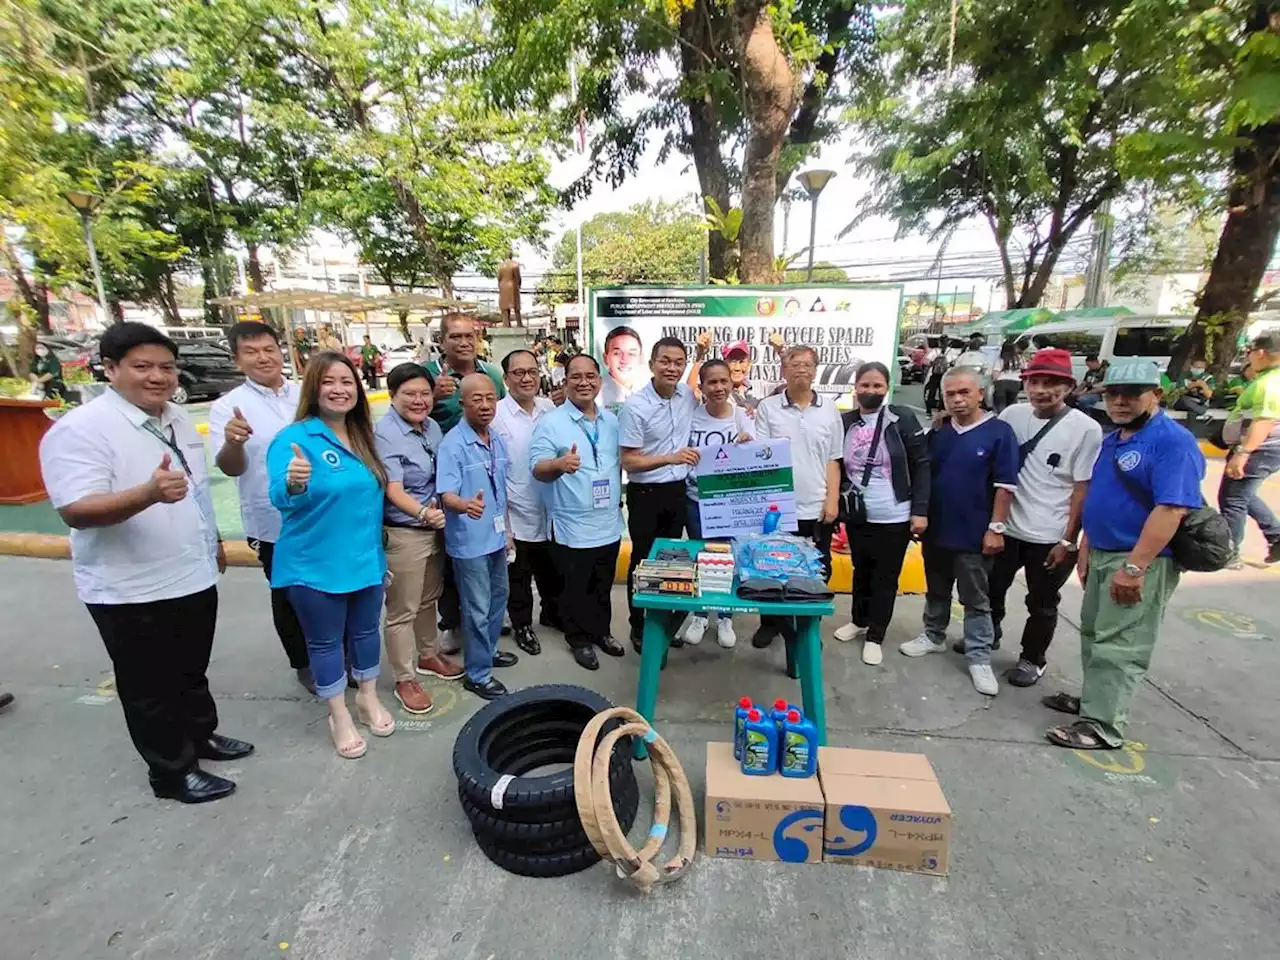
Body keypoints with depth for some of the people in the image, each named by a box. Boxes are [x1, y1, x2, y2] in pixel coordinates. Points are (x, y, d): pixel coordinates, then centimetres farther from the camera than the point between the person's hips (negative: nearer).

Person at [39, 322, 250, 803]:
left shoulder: (177, 417, 6)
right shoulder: (81, 429, -18)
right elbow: (76, 511, -26)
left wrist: (213, 542, 21)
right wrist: (149, 493, -43)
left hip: (195, 577, 7)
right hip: (133, 592, -7)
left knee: (192, 672, 24)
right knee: (150, 688, 12)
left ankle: (201, 734, 43)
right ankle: (173, 772, 28)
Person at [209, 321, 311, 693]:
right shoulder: (228, 407, -7)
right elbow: (229, 468, -16)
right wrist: (232, 443, -36)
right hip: (274, 524, -2)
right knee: (289, 598, 14)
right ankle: (305, 665, 34)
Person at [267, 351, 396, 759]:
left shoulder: (363, 438, 3)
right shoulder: (295, 438, -15)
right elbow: (281, 498, -26)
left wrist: (379, 549, 16)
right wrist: (295, 484, -49)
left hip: (366, 559, 5)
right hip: (316, 565, -5)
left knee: (366, 631, 19)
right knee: (325, 642, 12)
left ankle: (368, 698, 41)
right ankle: (340, 716, 31)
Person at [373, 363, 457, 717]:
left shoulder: (432, 427, 4)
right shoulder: (384, 433, -16)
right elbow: (393, 490, -24)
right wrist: (423, 512, -40)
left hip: (436, 527, 7)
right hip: (403, 534, -7)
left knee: (429, 599, 23)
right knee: (403, 610, 7)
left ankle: (428, 655, 43)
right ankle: (405, 679, 24)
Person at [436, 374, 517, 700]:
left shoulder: (497, 440, 4)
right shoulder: (452, 444, -19)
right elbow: (446, 494, -25)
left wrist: (507, 529, 15)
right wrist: (466, 505, -47)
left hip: (496, 536, 8)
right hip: (470, 541, -7)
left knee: (498, 597, 22)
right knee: (477, 609, 4)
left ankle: (488, 650, 43)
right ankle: (477, 674, 22)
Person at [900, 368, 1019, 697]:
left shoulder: (999, 432, -9)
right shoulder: (938, 433, 5)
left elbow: (1004, 485, -10)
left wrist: (996, 527, -13)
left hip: (974, 534, -4)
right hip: (936, 529, 5)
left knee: (976, 601, 7)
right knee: (936, 592, 19)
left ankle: (979, 659, 18)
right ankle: (934, 637, 36)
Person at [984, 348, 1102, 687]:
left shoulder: (1085, 428, -13)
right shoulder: (1012, 415, -4)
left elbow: (1083, 488, -11)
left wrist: (1068, 540, -10)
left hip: (1051, 537, -3)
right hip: (1007, 527, 3)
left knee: (1042, 605, 15)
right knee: (993, 588, 20)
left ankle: (1032, 659, 35)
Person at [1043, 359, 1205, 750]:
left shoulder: (1173, 442, -17)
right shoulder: (1112, 440, 11)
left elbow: (1171, 510, -25)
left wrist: (1133, 568, -28)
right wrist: (1085, 548, 15)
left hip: (1141, 562, -9)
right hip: (1101, 555, 9)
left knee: (1119, 646, -2)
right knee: (1094, 634, 19)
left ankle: (1103, 726, 8)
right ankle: (1094, 698, 34)